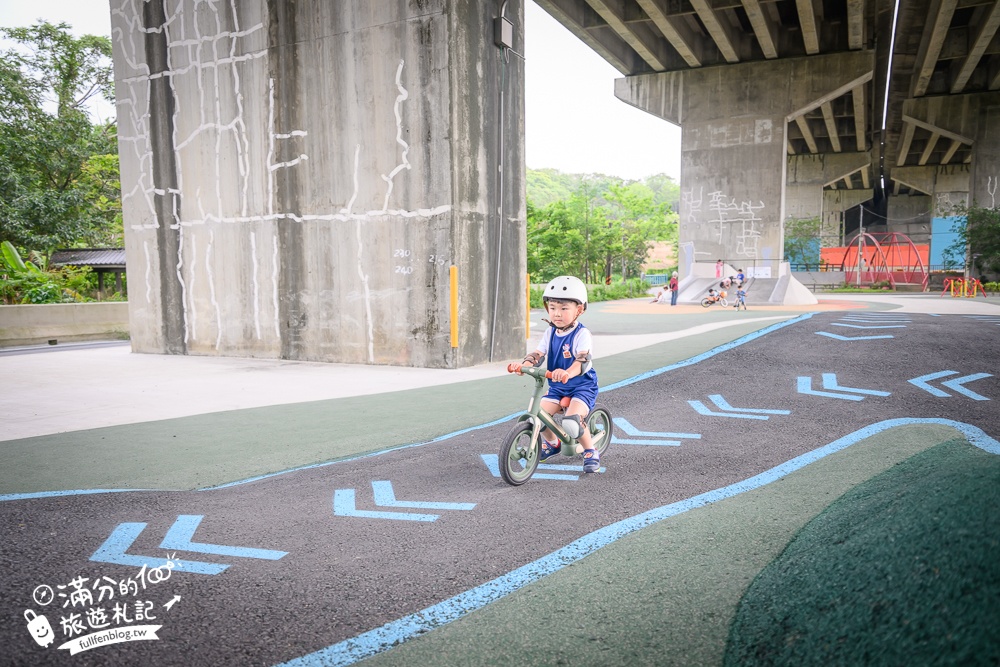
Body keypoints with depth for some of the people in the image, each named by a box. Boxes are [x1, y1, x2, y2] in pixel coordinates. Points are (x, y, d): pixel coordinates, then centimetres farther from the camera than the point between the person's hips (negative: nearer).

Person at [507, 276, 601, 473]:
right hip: (557, 388, 6)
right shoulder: (550, 333, 3)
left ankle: (590, 452, -1)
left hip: (582, 386, -6)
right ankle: (552, 444, 20)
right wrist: (523, 365, -29)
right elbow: (538, 354, -6)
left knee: (571, 421, -29)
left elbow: (583, 359, -33)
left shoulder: (582, 334, -16)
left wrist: (568, 373, -54)